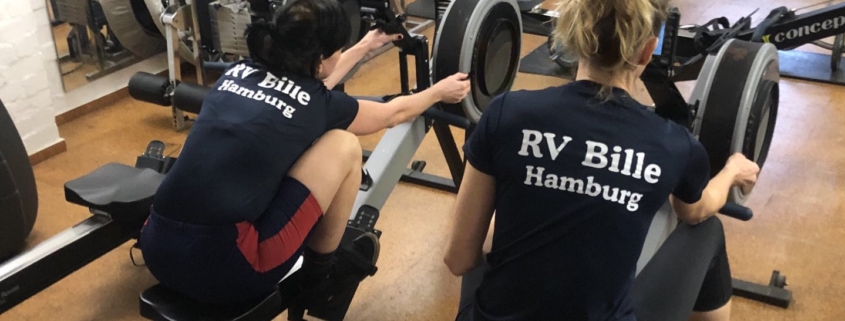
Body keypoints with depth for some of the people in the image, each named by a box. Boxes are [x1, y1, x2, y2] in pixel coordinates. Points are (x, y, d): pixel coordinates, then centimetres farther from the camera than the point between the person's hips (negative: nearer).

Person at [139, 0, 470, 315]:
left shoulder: (237, 72, 13)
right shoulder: (316, 104, -1)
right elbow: (393, 113, 20)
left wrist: (364, 47, 49)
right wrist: (439, 92, 39)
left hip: (156, 251, 7)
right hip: (220, 268, -7)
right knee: (343, 146, 3)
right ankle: (322, 273, 20)